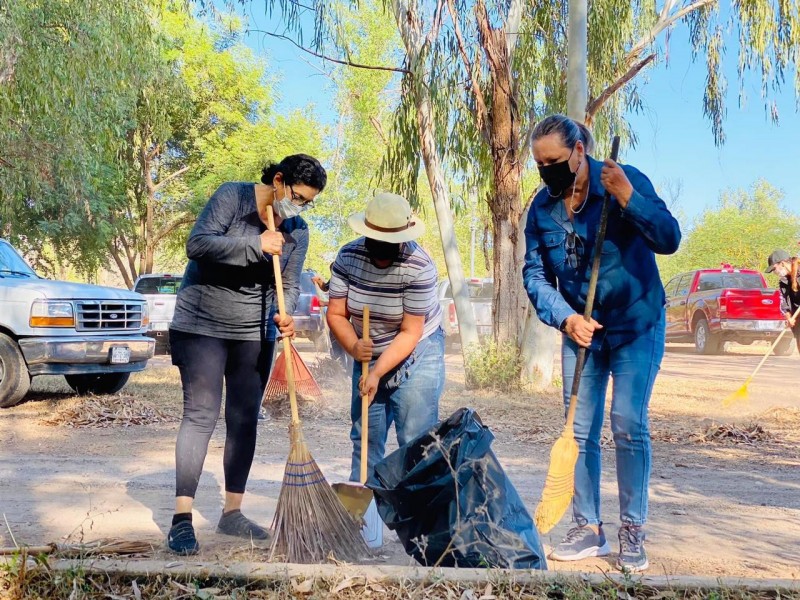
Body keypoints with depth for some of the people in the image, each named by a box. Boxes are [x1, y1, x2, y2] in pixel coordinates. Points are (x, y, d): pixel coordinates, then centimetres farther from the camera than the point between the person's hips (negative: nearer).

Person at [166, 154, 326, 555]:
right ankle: (182, 518, -8)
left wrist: (285, 315, -18)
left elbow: (290, 285, 4)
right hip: (202, 325, -5)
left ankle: (232, 513, 17)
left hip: (254, 334, 6)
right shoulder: (232, 197, -12)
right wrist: (255, 244, -28)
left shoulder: (297, 230, 3)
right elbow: (197, 244, -22)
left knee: (245, 420, 6)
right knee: (200, 415, -11)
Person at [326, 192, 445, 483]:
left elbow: (410, 333, -22)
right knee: (364, 435, 9)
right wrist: (354, 347, -28)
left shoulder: (419, 267, -25)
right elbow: (335, 314, -10)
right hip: (370, 354, 4)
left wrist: (377, 373, -27)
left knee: (415, 438, -8)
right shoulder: (348, 256, -13)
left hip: (416, 352, -4)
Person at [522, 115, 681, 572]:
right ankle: (589, 530, 16)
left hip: (637, 325, -4)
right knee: (581, 431, 4)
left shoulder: (625, 179, -14)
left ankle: (633, 533, 5)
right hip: (581, 329, 4)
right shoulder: (542, 208, -3)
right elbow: (535, 273, -1)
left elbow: (669, 239, -19)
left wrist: (629, 198, -33)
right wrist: (565, 318, -16)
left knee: (629, 426, -8)